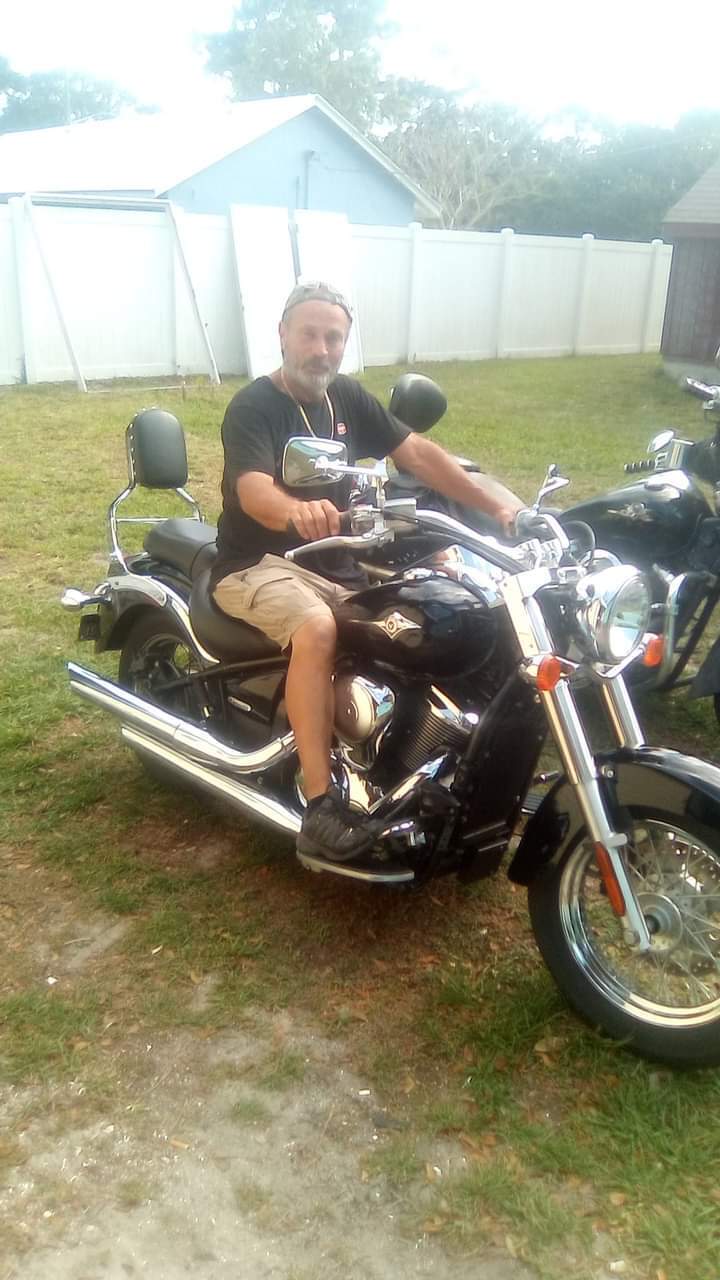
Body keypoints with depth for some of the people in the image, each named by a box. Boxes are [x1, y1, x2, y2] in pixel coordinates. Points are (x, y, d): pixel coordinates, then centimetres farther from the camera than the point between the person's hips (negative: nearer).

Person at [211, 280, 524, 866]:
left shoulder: (348, 397, 9)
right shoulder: (252, 407, -12)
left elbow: (418, 453, 4)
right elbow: (254, 493, -30)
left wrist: (498, 501, -8)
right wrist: (297, 511, -55)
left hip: (339, 566, 7)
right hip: (260, 565, -7)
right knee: (316, 629, -36)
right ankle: (321, 808, -36)